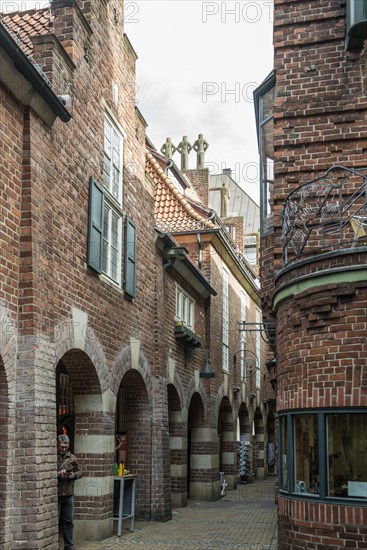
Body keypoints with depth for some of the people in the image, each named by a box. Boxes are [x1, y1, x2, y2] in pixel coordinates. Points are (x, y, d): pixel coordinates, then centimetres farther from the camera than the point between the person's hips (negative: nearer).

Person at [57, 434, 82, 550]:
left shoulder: (71, 458, 8)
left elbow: (79, 472, 15)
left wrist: (74, 475, -6)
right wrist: (58, 474, -23)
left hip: (68, 495, 5)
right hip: (56, 494, -5)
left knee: (68, 521, 12)